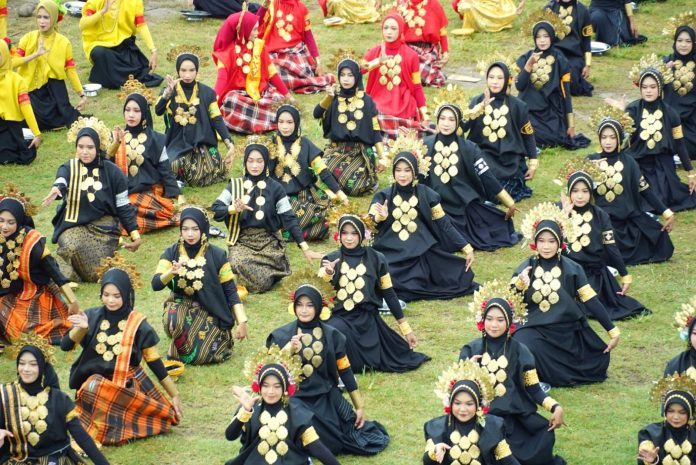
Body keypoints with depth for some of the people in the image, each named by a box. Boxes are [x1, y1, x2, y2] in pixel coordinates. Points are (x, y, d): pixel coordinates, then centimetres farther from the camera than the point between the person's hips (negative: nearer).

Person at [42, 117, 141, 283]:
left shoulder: (112, 172, -1)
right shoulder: (69, 168, -1)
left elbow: (123, 207, 4)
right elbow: (60, 183, -24)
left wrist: (135, 235, -3)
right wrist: (55, 189, -49)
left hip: (104, 227, 0)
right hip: (74, 226, 0)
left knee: (97, 274, -17)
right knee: (72, 247, -34)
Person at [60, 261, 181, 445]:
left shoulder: (138, 324, -4)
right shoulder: (92, 316, -1)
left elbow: (155, 362, 3)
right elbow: (65, 345, -9)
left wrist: (175, 395, 4)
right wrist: (81, 328, -28)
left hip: (129, 385, 0)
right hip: (97, 380, 0)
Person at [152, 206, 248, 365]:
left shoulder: (216, 255, -8)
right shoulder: (171, 253, -5)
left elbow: (230, 290, -5)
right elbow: (156, 285, -15)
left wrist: (242, 322, -11)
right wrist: (171, 272, -36)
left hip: (210, 311, -1)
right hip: (181, 305, 1)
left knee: (198, 356, -21)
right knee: (172, 321, -35)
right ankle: (181, 342, -1)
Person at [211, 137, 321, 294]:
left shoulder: (275, 188, 2)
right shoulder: (235, 185, 4)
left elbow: (289, 218, -2)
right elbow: (215, 210, 0)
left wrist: (305, 248, -8)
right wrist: (233, 209, -21)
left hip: (269, 242, -1)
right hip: (242, 241, 1)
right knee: (240, 264, -32)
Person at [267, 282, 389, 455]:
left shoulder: (332, 335, 1)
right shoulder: (282, 336, -3)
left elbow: (345, 371, 6)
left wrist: (360, 406, 7)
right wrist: (289, 351, -25)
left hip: (328, 399, 2)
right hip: (297, 400, -2)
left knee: (367, 441, -8)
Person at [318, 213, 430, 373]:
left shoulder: (376, 259, 3)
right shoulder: (331, 259, 3)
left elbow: (389, 294, 8)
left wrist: (406, 329, 9)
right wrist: (328, 273, -36)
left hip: (367, 319, 1)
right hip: (340, 317, -1)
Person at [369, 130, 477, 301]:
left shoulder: (427, 195, 5)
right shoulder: (383, 196, 3)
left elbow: (444, 225, 7)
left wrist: (467, 248, 0)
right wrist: (380, 217, -29)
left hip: (421, 253, 2)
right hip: (391, 253, -2)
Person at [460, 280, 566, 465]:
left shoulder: (519, 351, 4)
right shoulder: (470, 350, 5)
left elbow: (533, 388, 4)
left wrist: (556, 407, -11)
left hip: (515, 417, 1)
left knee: (545, 435, -25)